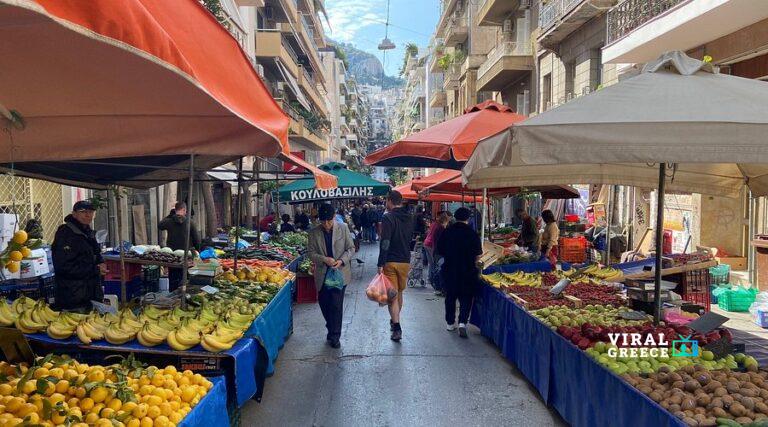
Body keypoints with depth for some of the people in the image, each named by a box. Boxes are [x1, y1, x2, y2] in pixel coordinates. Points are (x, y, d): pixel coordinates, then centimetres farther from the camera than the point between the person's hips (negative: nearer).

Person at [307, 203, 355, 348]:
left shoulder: (343, 229, -2)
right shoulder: (314, 233, -1)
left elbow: (351, 248, 1)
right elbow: (311, 253, 0)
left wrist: (341, 260, -16)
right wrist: (324, 259, -18)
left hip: (340, 272, -2)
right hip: (322, 274, 2)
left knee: (336, 305, -5)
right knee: (324, 303, 11)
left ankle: (334, 336, 6)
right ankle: (332, 329, 35)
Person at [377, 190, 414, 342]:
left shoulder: (388, 217, -14)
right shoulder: (409, 217, 8)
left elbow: (385, 243, -19)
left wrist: (380, 264, -17)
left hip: (391, 261, -6)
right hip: (406, 261, 6)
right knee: (399, 293, 21)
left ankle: (397, 328, -8)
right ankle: (395, 320, 35)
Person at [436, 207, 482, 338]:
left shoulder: (446, 232, -3)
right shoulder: (472, 234, -10)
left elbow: (440, 251, 4)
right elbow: (478, 255, -7)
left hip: (449, 270, 2)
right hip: (468, 271, -2)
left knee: (450, 296, 15)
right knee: (466, 297, 7)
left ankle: (450, 323, 23)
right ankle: (462, 322, -8)